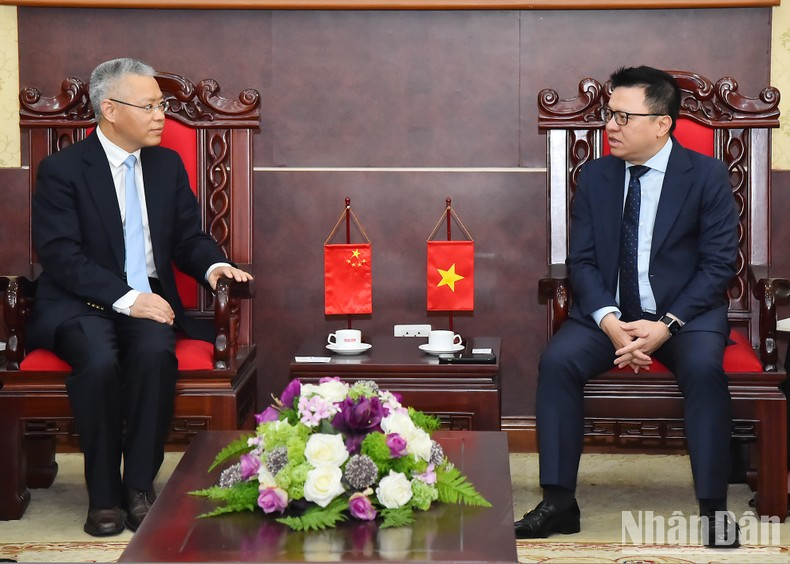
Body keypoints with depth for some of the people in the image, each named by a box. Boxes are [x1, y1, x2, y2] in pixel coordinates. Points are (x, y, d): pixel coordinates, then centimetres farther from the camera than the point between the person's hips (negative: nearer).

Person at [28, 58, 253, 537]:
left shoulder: (168, 165, 14)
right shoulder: (62, 170, -3)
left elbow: (188, 238, 17)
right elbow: (61, 255, -12)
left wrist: (213, 265, -8)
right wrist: (125, 298, -23)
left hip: (149, 301, 3)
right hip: (80, 306, -3)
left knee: (155, 351, -31)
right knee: (99, 361, -35)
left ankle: (140, 487, -21)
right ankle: (104, 494, -19)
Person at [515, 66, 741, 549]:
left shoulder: (707, 175, -5)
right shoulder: (595, 175, 4)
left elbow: (719, 264, -8)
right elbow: (582, 261, 2)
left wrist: (666, 326, -20)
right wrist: (610, 322, -18)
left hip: (686, 312, -3)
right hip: (609, 312, 3)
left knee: (704, 368, -34)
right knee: (557, 361, -25)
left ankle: (714, 508, -24)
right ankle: (559, 502, -19)